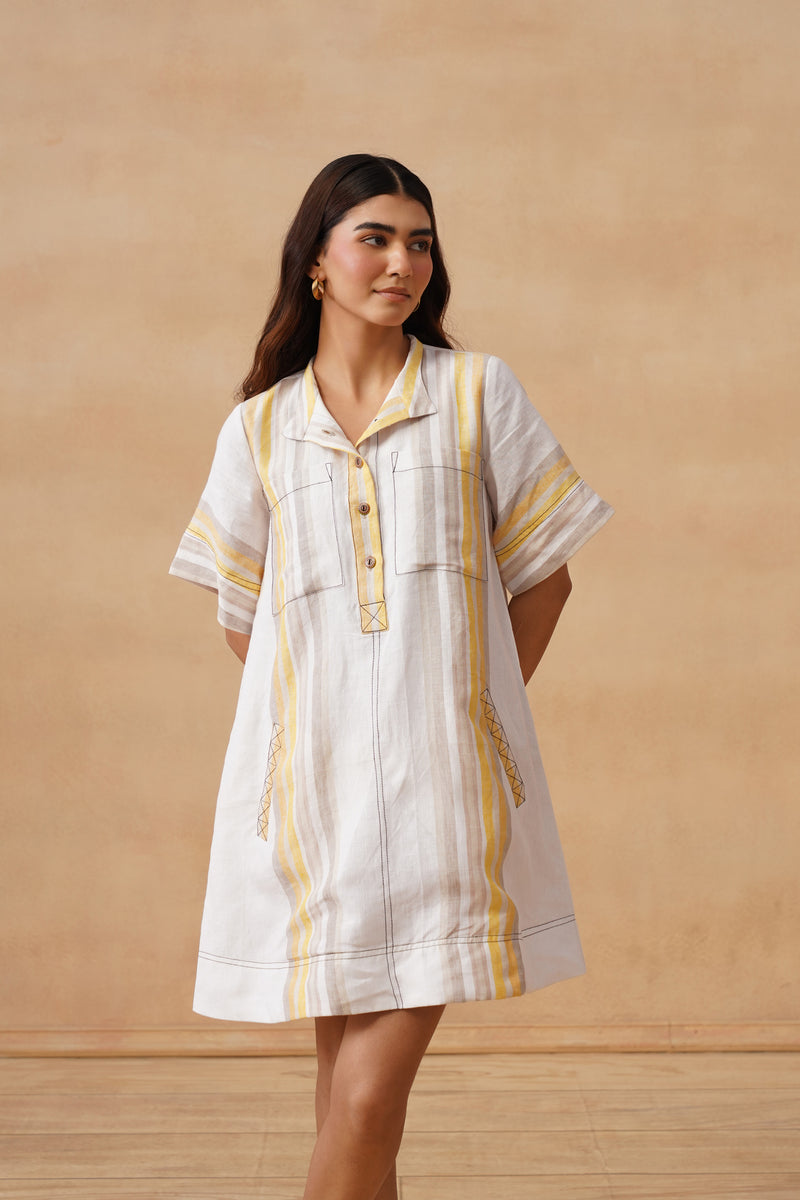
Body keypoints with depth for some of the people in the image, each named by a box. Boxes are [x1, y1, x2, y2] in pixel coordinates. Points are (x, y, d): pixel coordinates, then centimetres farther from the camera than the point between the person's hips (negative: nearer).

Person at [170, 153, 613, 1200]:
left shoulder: (480, 393, 6)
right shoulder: (260, 427, 10)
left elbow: (544, 573, 8)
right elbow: (243, 615, 15)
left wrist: (473, 711, 6)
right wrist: (317, 718, 7)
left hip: (441, 775, -1)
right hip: (314, 768, 2)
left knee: (374, 1080, -9)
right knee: (350, 1061, 5)